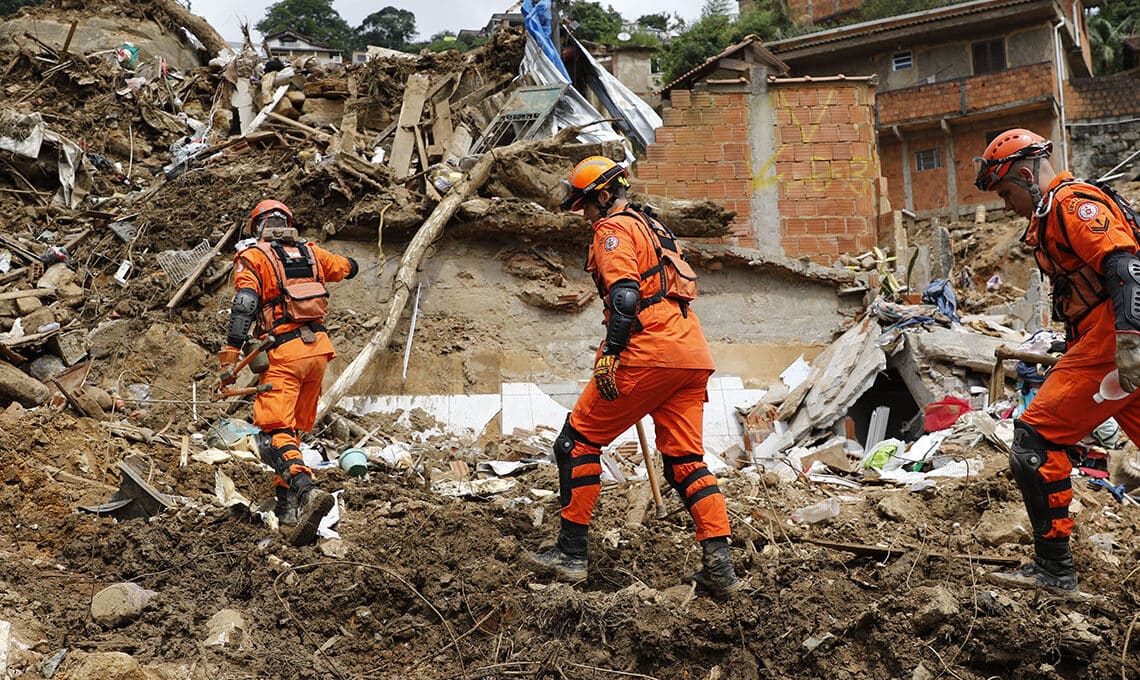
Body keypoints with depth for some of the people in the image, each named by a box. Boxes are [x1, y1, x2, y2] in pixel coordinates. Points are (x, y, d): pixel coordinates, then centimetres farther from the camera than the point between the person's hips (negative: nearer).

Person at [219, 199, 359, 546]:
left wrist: (230, 354, -15)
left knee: (274, 433, -11)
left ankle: (307, 491, -34)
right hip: (319, 347, 6)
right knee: (293, 428, 17)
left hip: (284, 351, -5)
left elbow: (244, 305, -12)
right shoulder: (311, 251, 16)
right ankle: (287, 504, 18)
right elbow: (348, 267, 33)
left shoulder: (252, 257, 2)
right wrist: (349, 264, 57)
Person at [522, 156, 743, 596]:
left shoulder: (613, 229, -2)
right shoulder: (651, 227, 27)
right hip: (692, 355, 9)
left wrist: (609, 353, -24)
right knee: (686, 459, 9)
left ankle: (571, 553, 3)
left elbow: (625, 294, -18)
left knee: (578, 440, 2)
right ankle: (719, 564, -1)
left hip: (649, 353, -9)